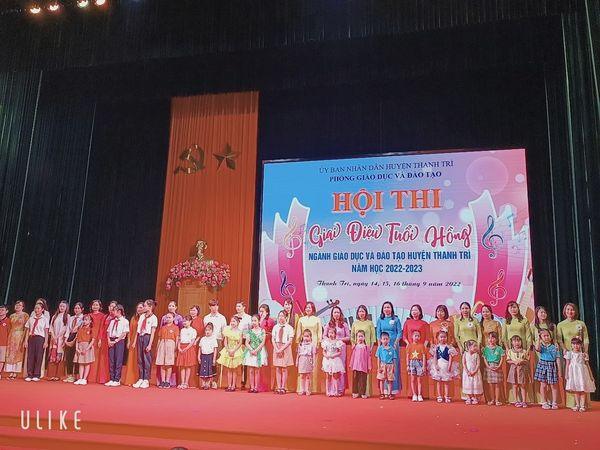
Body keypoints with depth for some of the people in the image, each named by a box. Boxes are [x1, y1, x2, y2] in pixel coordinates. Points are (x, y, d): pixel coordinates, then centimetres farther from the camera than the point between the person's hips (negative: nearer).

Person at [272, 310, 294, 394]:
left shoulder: (289, 327, -4)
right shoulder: (275, 327, 6)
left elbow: (290, 340, -8)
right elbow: (273, 339, 4)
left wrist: (282, 349, -14)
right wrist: (277, 349, -9)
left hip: (286, 348, -3)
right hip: (276, 348, 3)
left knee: (284, 368, 0)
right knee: (277, 368, 3)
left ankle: (283, 387, 5)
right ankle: (278, 387, 7)